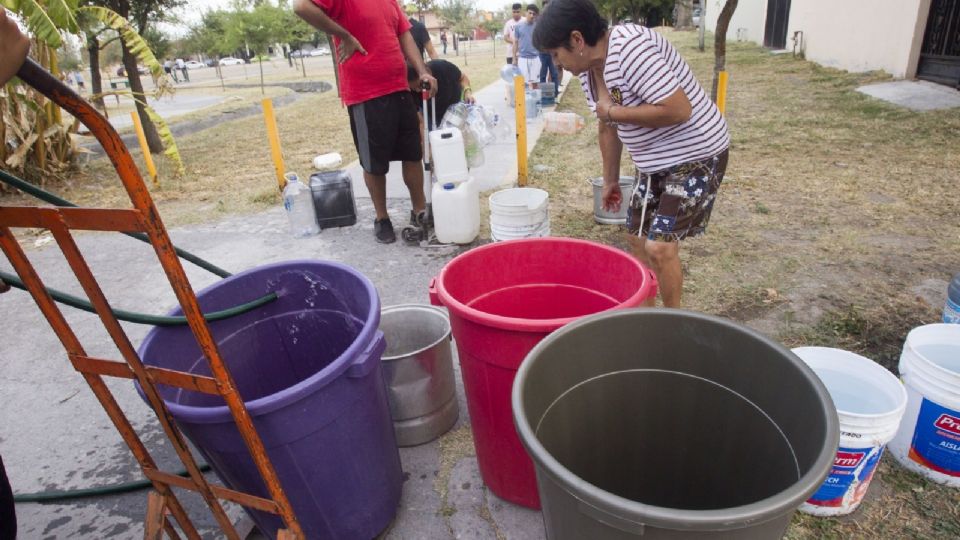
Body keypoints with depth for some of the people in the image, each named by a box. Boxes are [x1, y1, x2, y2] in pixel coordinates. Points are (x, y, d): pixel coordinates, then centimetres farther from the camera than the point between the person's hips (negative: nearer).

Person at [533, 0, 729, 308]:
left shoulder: (631, 48, -27)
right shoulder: (587, 68, 1)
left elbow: (678, 110, -33)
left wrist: (613, 112, -22)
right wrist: (610, 180, 16)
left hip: (696, 156, -9)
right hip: (653, 163, 9)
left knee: (659, 247, -12)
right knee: (638, 240, 14)